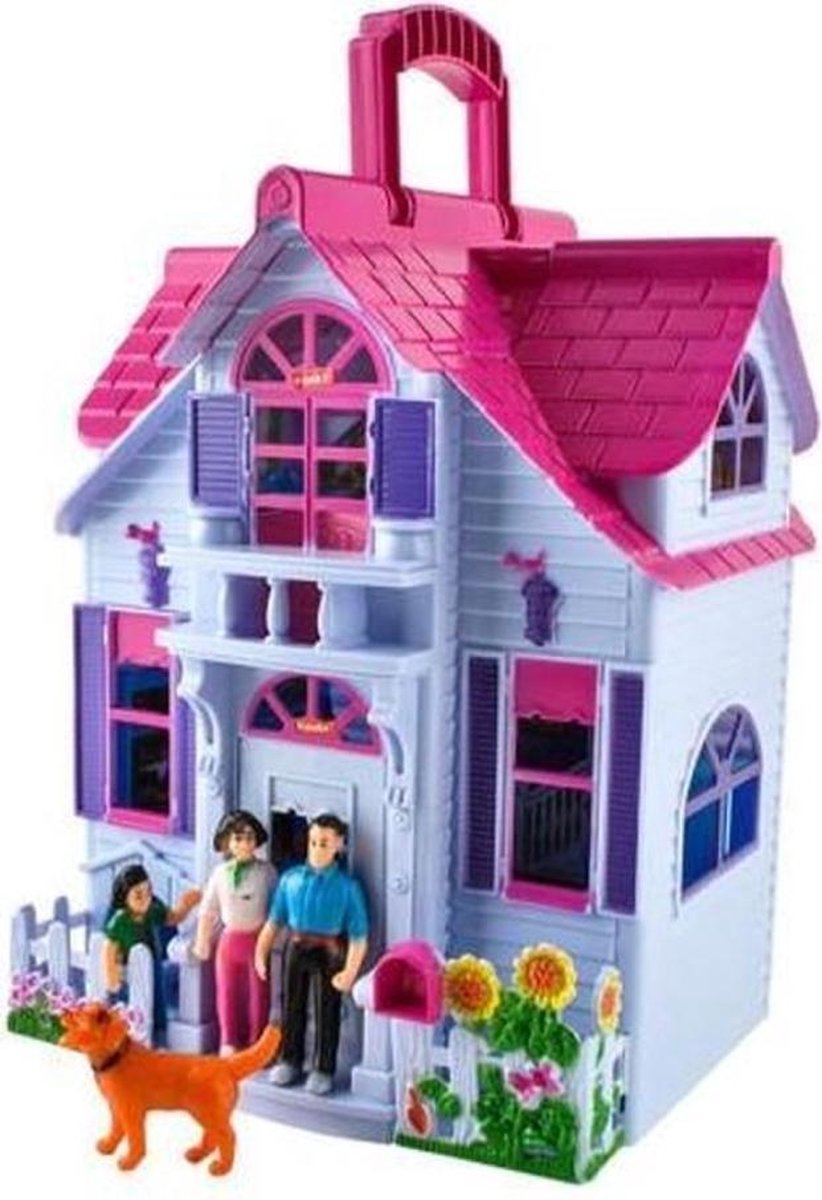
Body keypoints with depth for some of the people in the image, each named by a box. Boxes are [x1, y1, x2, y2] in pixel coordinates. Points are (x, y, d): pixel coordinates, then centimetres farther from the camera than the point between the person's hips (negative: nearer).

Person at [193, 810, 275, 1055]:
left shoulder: (266, 871, -5)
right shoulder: (220, 873, 1)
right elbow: (208, 910, 7)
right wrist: (202, 941, 4)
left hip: (258, 939, -2)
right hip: (230, 939, 2)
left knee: (259, 993, 5)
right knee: (228, 992, 6)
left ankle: (256, 1043, 17)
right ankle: (229, 1042, 15)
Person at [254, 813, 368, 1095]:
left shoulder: (347, 886, -11)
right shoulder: (291, 878, -1)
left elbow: (358, 935, -12)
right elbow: (274, 920, 7)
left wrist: (350, 971, -17)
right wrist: (261, 952, 4)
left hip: (329, 953, -3)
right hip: (295, 948, 3)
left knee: (326, 1013, 7)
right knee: (291, 1008, 15)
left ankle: (323, 1069, 22)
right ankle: (289, 1061, 32)